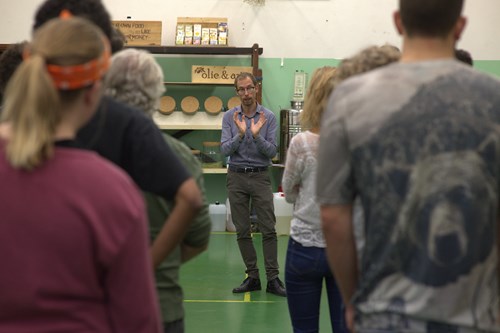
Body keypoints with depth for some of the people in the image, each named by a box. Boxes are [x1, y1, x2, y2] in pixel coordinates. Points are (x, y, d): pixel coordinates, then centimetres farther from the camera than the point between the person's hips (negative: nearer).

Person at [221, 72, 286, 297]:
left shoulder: (268, 117, -2)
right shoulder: (230, 117, 1)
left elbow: (271, 152, -7)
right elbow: (225, 150, -7)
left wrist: (257, 136, -23)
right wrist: (240, 134, -22)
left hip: (261, 177, -1)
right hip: (237, 177, 1)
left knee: (268, 229, -4)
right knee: (242, 231, 4)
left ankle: (273, 279, -1)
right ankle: (252, 277, 13)